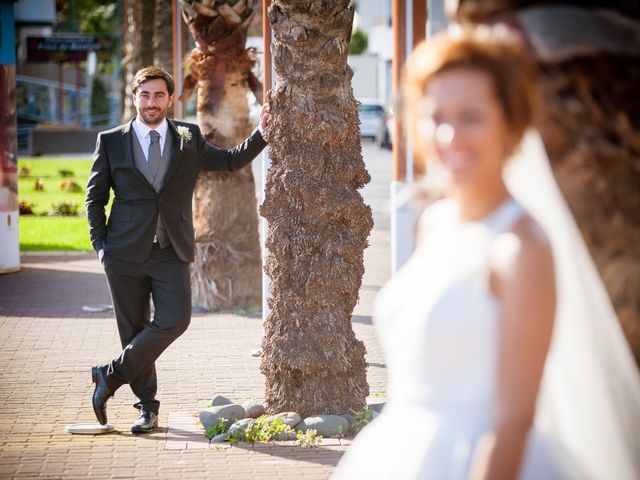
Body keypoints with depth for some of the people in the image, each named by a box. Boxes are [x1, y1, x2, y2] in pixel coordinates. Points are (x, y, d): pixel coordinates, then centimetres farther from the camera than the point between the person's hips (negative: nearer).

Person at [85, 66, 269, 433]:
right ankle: (148, 406, 17)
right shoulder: (111, 141, 4)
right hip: (127, 252, -1)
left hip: (172, 252, 1)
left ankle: (112, 375, 1)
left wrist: (261, 133, 4)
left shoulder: (189, 138, 8)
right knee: (134, 328, 3)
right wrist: (101, 244, 1)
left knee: (175, 320, -16)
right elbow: (95, 197, 9)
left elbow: (231, 161, 17)